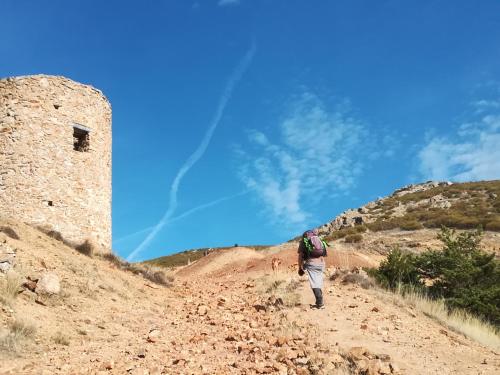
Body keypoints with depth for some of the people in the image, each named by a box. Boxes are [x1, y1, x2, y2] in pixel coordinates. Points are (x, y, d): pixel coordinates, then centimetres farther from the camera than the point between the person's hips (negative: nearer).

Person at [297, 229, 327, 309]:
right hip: (321, 263, 5)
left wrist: (300, 268, 12)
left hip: (311, 263, -5)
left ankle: (320, 303, -12)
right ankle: (320, 302, 17)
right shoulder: (319, 240, 22)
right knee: (319, 283, 14)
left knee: (314, 284, -6)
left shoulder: (303, 241, 11)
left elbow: (300, 256, 7)